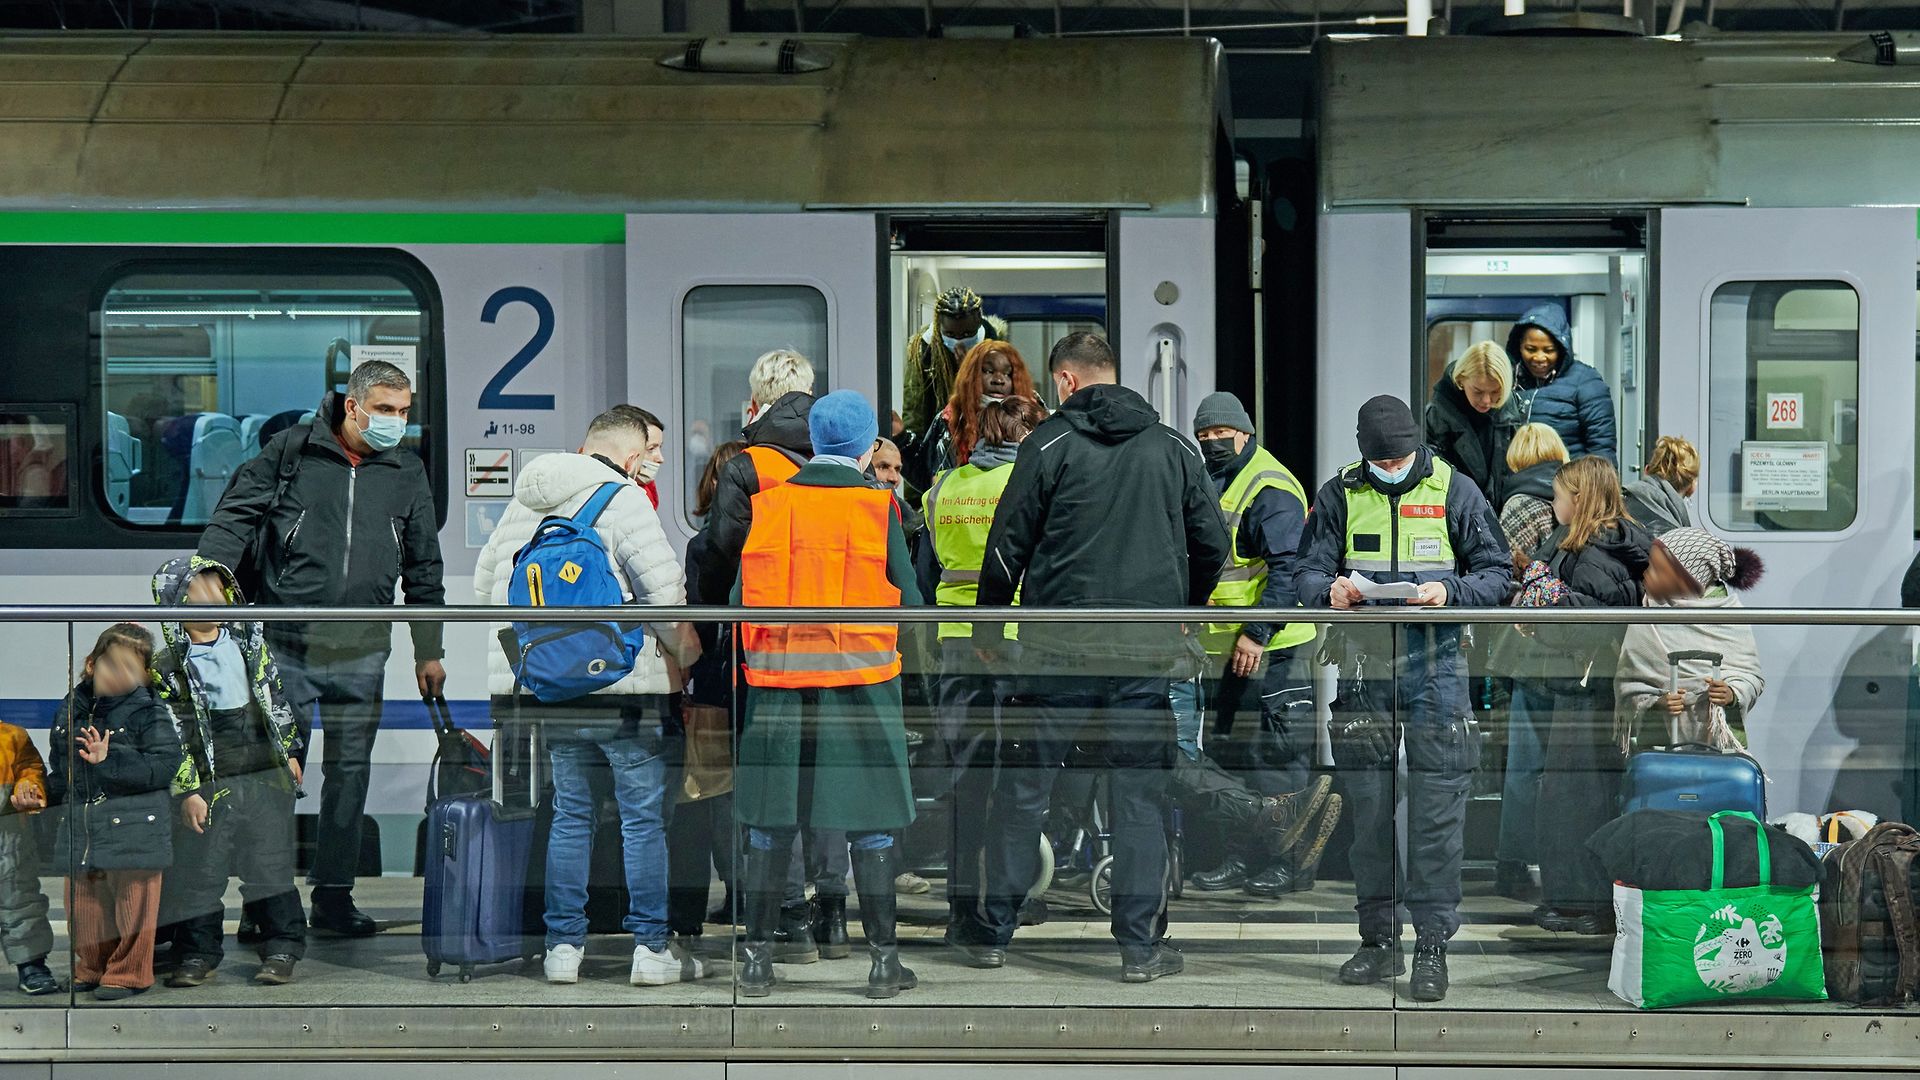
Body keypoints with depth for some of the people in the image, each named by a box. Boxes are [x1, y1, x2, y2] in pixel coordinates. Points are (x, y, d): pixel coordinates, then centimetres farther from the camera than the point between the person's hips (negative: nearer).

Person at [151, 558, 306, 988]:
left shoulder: (248, 639, 6)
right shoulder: (167, 667, -7)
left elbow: (275, 695, 16)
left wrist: (289, 752, 17)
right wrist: (187, 791, -9)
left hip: (266, 774, 3)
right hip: (209, 781, -3)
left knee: (270, 863, 6)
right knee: (199, 868, 3)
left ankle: (281, 947, 14)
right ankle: (198, 953, 16)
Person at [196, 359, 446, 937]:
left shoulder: (408, 472, 10)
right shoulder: (291, 451, 0)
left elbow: (424, 569, 16)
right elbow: (233, 518, -1)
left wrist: (429, 651, 17)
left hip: (362, 653, 3)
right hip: (286, 644, -3)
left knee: (350, 772, 5)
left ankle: (333, 896, 14)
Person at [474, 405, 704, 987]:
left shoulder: (523, 504, 13)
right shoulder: (623, 500, -8)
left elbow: (485, 582, 18)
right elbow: (662, 590, -16)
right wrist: (686, 649, -1)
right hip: (623, 686, -6)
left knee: (569, 812, 15)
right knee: (645, 815, 3)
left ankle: (563, 945, 14)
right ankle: (652, 948, 6)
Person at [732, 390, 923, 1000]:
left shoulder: (767, 505, 2)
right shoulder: (877, 508, -5)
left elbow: (739, 596, 4)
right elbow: (909, 601, -1)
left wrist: (744, 663, 15)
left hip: (777, 681, 2)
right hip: (859, 677, -2)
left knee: (770, 823, 9)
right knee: (870, 823, 5)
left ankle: (757, 957, 13)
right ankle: (883, 960, 9)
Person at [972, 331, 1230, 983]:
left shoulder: (1049, 444, -2)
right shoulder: (1174, 449, 9)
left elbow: (1007, 545, -1)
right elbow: (1213, 545, 12)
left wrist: (988, 627, 11)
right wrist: (1180, 612, 28)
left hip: (1060, 645, -2)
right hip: (1147, 649, 2)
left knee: (1023, 788, 7)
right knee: (1139, 794, 6)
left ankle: (995, 933, 12)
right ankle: (1141, 946, 5)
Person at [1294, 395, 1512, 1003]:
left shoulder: (1454, 491, 2)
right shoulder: (1339, 495, 7)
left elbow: (1496, 573, 2)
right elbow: (1306, 572, 6)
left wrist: (1450, 593, -18)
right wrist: (1331, 590, -18)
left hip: (1435, 670, -2)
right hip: (1362, 669, 2)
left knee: (1437, 813, -4)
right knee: (1367, 810, 7)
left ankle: (1433, 946, 2)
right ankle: (1378, 940, 18)